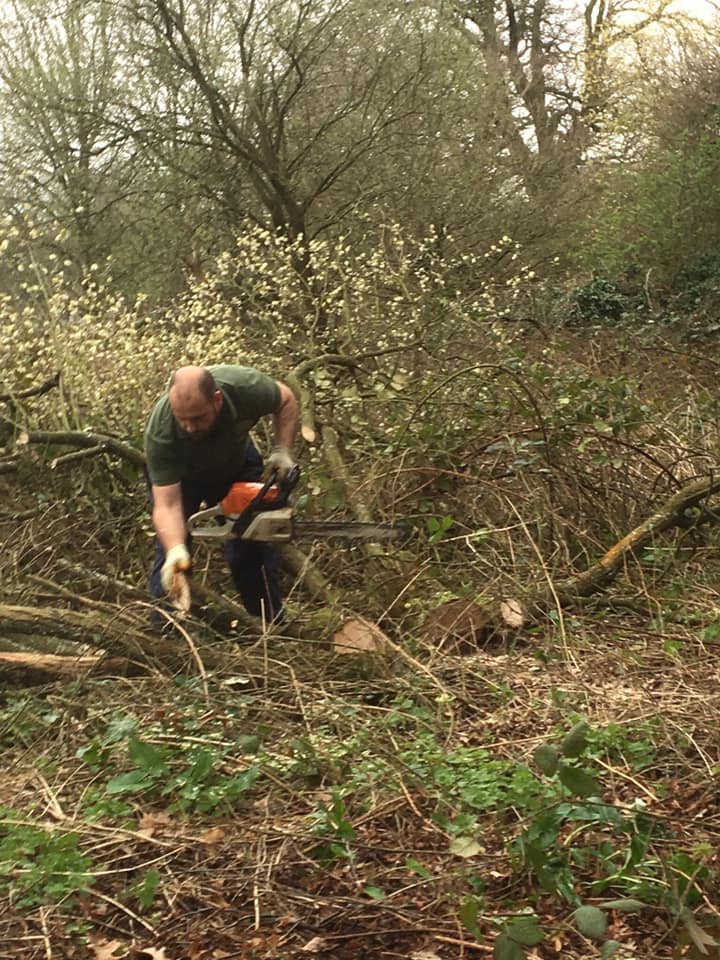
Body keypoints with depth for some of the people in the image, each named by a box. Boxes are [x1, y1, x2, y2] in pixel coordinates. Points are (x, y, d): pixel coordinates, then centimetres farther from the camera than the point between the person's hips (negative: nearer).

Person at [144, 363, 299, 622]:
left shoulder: (246, 387, -37)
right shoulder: (159, 432, -42)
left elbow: (286, 399, -13)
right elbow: (167, 505, -42)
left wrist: (282, 452, -23)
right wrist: (175, 550, -59)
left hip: (237, 463, 2)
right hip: (176, 474, -2)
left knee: (254, 548, 1)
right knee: (171, 542, -11)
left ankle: (274, 623, 16)